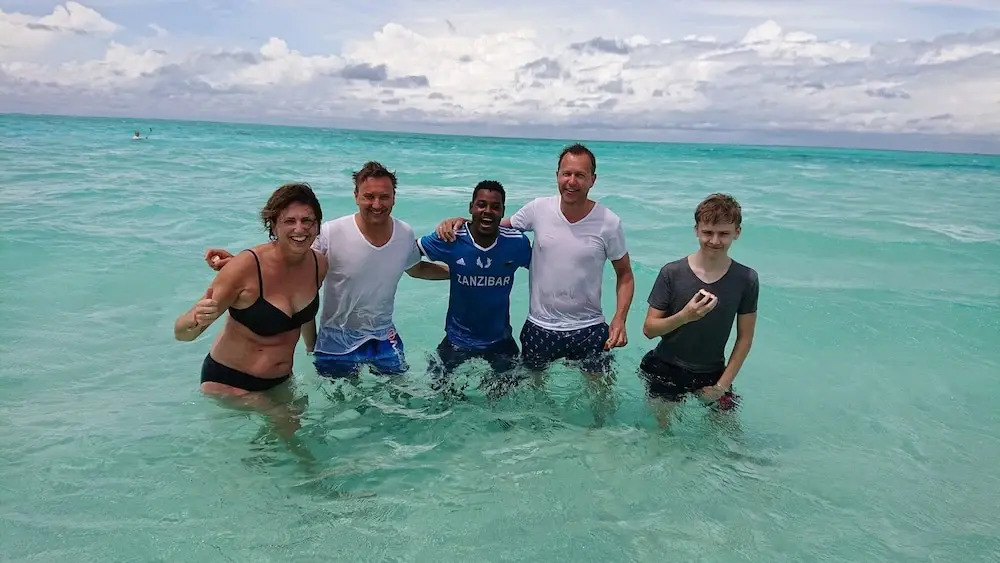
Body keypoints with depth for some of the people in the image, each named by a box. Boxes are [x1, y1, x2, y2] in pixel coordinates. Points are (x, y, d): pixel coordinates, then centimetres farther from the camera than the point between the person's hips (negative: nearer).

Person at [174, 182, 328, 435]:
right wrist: (198, 320, -49)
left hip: (281, 380, 6)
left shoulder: (319, 264, -10)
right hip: (229, 383, -5)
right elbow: (181, 333, -27)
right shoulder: (246, 267, -28)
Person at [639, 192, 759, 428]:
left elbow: (745, 338, -3)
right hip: (666, 371, -1)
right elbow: (649, 329, -12)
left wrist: (722, 385, -6)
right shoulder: (672, 273, -14)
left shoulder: (746, 279, -10)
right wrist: (684, 316, -30)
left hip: (712, 373, 2)